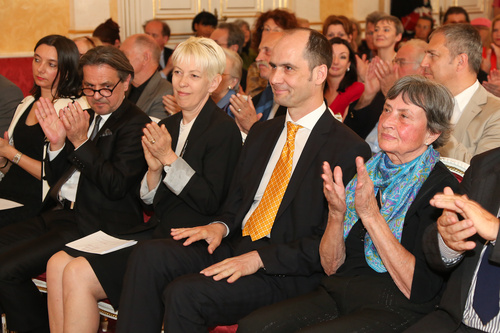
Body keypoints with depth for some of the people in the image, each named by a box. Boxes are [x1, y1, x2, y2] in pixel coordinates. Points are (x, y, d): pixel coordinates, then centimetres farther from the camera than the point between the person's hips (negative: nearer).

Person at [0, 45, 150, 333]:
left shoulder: (135, 124, -8)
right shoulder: (85, 117, 16)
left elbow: (116, 186, -17)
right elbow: (56, 179, 16)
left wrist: (81, 142, -19)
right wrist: (56, 142, -3)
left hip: (94, 225, -9)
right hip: (58, 213, 9)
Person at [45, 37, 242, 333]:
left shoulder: (223, 129, -8)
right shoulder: (169, 125, 15)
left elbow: (211, 203, -14)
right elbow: (151, 201, 16)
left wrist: (169, 158, -16)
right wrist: (154, 167, -5)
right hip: (157, 233, 8)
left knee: (78, 274, -19)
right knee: (58, 264, -8)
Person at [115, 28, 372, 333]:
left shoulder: (349, 150, -10)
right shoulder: (262, 132, 16)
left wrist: (260, 259, -20)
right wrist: (221, 226, -1)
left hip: (287, 272, -7)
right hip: (236, 245, 7)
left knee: (184, 294, -25)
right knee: (148, 256, -14)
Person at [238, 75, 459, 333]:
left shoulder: (441, 188, -7)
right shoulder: (367, 171, 11)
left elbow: (419, 290, -15)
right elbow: (331, 267, 10)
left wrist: (371, 214, -18)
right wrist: (336, 213, -9)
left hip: (395, 311, -5)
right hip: (337, 295, 6)